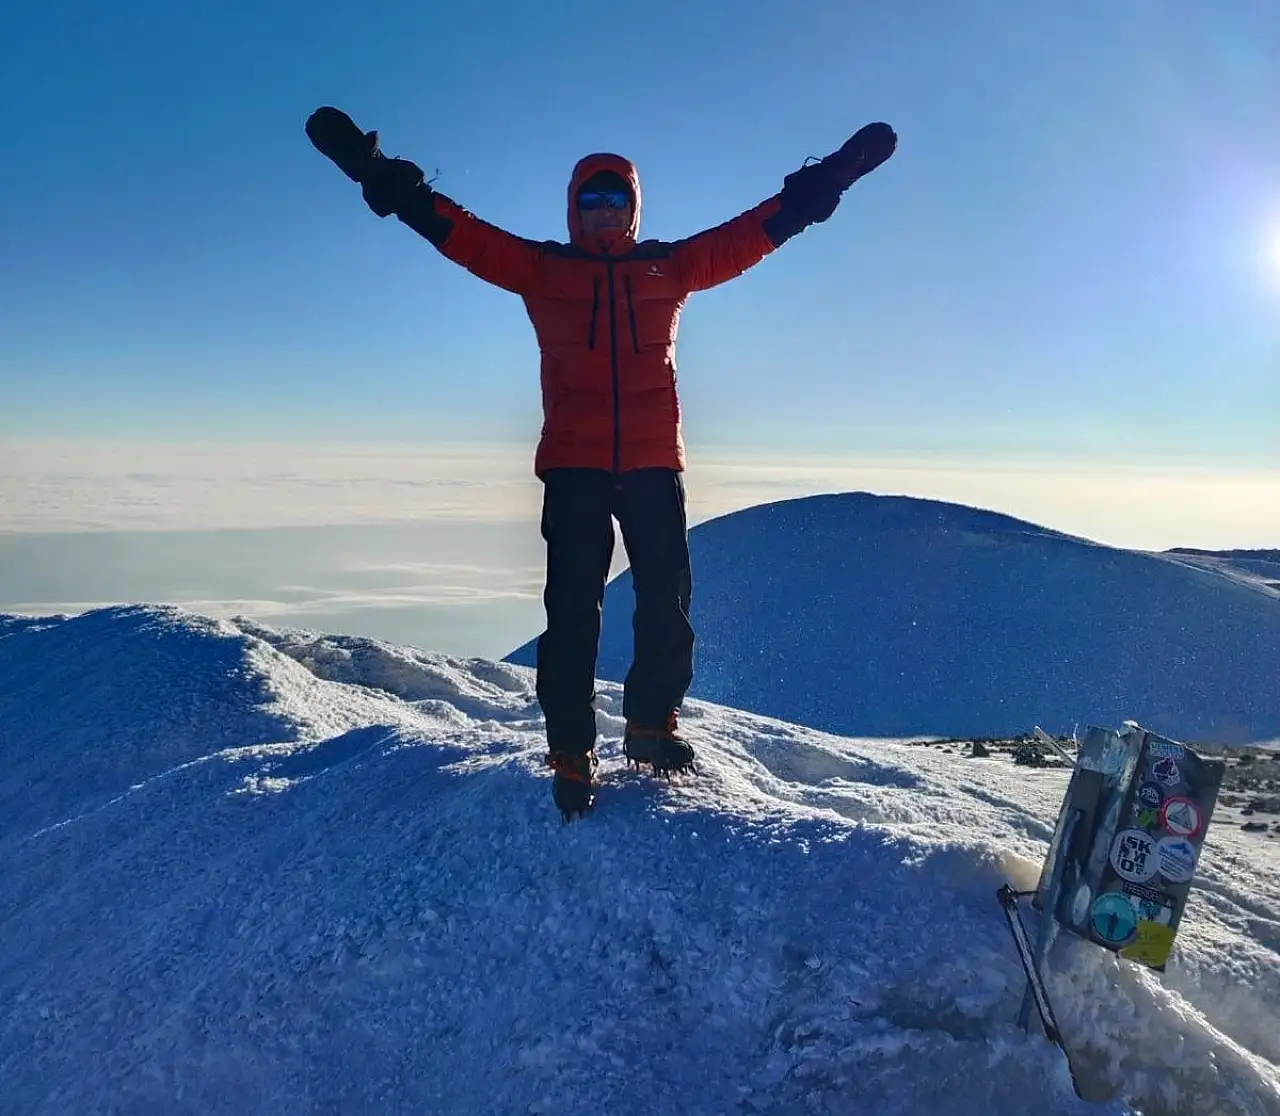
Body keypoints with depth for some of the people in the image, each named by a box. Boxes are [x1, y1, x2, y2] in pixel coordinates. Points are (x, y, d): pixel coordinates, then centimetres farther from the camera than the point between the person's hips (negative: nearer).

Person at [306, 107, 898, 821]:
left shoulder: (671, 267, 13)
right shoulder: (541, 268, 10)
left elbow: (754, 231, 15)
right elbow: (460, 231, 6)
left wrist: (829, 178, 14)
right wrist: (385, 179, -3)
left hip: (654, 464, 2)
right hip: (573, 466, -2)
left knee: (667, 597, 5)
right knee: (572, 610, -3)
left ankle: (652, 724, 23)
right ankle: (571, 755, 6)